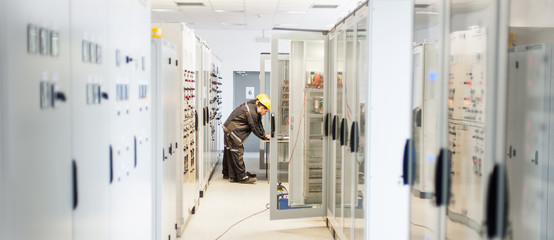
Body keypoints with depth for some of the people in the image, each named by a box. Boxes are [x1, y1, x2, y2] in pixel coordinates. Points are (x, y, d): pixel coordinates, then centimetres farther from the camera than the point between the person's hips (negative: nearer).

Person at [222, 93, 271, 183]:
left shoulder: (252, 106, 10)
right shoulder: (251, 113, -22)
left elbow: (259, 124, 16)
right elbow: (254, 128, -16)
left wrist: (264, 134, 9)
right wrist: (264, 137, -4)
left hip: (228, 128, 11)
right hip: (232, 131, -11)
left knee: (229, 152, 18)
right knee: (237, 153, -10)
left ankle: (227, 173, 29)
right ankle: (242, 177, -9)